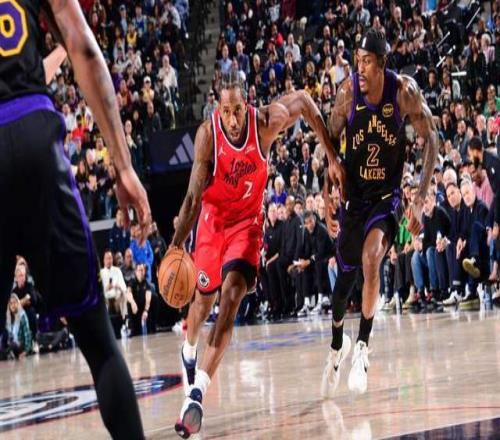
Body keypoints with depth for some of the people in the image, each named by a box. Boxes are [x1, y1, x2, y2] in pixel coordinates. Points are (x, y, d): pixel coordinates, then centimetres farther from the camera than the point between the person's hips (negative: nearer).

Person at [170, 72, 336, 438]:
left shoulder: (267, 122, -23)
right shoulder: (208, 135, -24)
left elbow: (303, 101, -2)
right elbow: (194, 195, -20)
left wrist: (332, 155, -1)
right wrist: (177, 243, -31)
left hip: (247, 221, -1)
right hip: (213, 218, 1)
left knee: (232, 294, -21)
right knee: (204, 297, 14)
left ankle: (198, 390, -29)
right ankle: (189, 349, 52)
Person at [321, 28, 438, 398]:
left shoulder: (405, 91, -17)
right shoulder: (348, 92, -14)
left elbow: (431, 140, -8)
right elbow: (331, 140, 1)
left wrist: (420, 201, -14)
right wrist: (329, 191, -6)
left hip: (388, 194, -2)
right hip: (355, 194, 2)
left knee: (371, 258, -27)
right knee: (345, 276, 10)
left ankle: (363, 347, -12)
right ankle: (337, 346, 37)